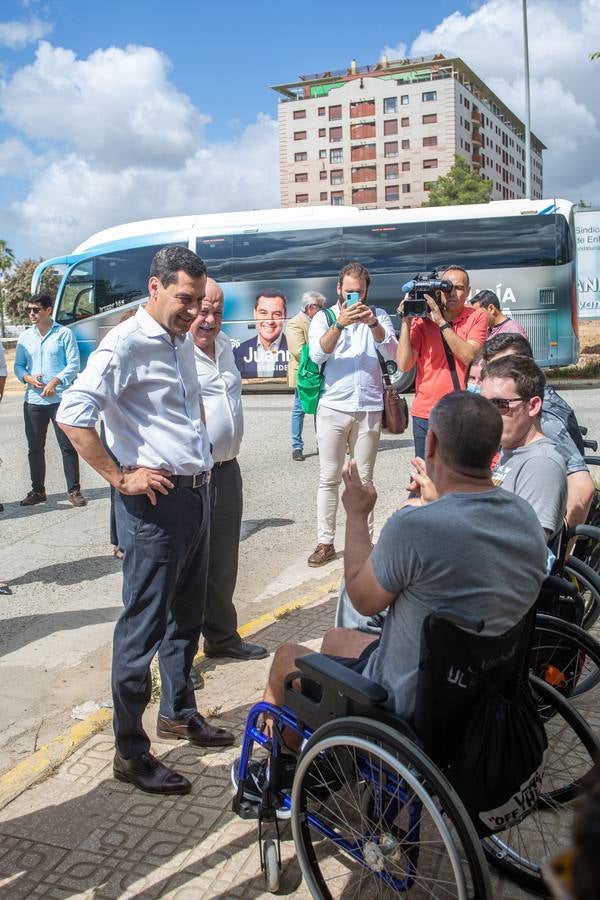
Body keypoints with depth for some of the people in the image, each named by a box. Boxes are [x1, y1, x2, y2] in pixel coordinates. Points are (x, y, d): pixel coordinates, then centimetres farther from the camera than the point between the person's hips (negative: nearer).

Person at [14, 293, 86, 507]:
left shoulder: (64, 333, -1)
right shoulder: (25, 336, 11)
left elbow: (73, 364, -5)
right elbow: (18, 365, 13)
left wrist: (55, 381, -17)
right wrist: (28, 378, -9)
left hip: (60, 399, -4)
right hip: (33, 400, 4)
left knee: (68, 446, -2)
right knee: (35, 448, 9)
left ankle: (74, 490, 6)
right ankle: (37, 490, 20)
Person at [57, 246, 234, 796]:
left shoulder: (183, 342, 13)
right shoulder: (126, 344, -14)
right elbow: (73, 415, -24)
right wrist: (120, 477, -20)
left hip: (196, 493, 9)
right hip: (156, 502, -9)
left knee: (186, 616, 20)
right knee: (143, 626, -1)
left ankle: (178, 712, 38)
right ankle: (130, 752, 12)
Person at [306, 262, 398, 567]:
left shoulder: (378, 316, 9)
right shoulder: (323, 318, 6)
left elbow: (391, 351, -6)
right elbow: (317, 355, -9)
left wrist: (372, 323, -22)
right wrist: (339, 324, -21)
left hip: (369, 408, 1)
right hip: (333, 407, -1)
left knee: (364, 478, 6)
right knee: (329, 478, 1)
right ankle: (325, 542, 6)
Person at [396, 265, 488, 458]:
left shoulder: (477, 317, 3)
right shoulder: (422, 320, 3)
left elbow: (469, 357, -14)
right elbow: (403, 365, -7)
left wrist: (442, 322, -16)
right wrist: (406, 321, -11)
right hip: (426, 413, 0)